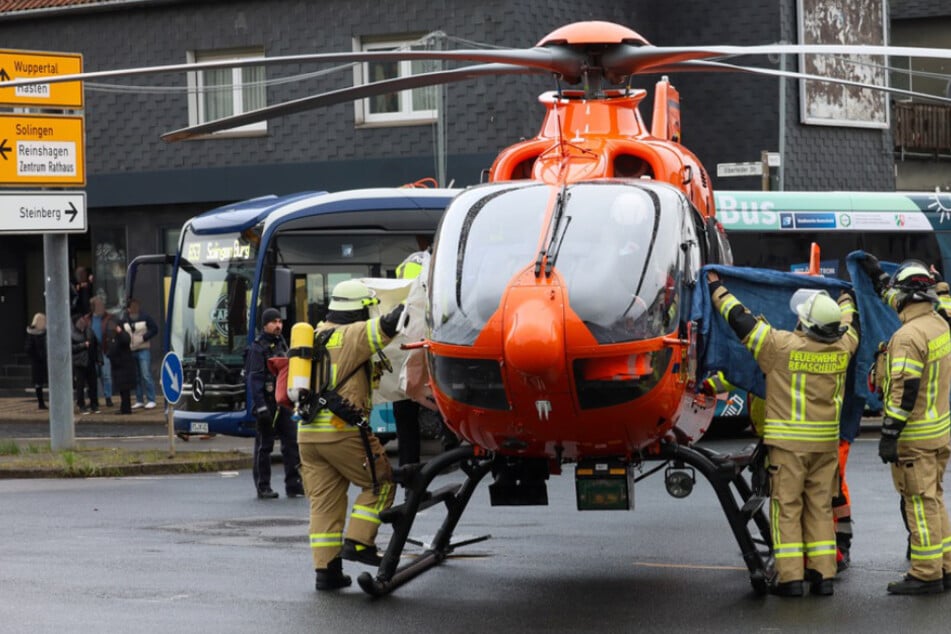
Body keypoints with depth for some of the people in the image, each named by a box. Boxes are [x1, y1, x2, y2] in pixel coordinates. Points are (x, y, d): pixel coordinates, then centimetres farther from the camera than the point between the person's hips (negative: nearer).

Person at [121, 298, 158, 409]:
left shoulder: (145, 318, -3)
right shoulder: (124, 321, 8)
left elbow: (154, 329, -4)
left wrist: (144, 337, -14)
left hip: (144, 350, -4)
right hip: (130, 351, 4)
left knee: (146, 376, -10)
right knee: (135, 377, 8)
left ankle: (151, 400, -7)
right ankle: (139, 401, 15)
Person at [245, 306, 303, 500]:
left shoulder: (282, 344, 16)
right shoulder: (258, 347, -8)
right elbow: (253, 379, -14)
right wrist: (260, 407, -20)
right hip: (267, 402, -7)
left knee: (291, 442, 1)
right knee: (264, 445, 0)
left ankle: (293, 485, 4)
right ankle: (263, 487, 7)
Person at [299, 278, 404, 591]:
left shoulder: (318, 334, 17)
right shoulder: (352, 336, -8)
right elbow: (387, 326, -17)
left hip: (307, 431, 7)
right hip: (342, 430, -7)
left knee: (324, 502, 9)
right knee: (380, 483, 9)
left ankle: (326, 569, 6)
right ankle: (357, 542, 0)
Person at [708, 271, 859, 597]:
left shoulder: (782, 345, -15)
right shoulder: (843, 347, -2)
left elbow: (741, 319, -6)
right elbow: (848, 324, 23)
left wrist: (717, 288, 8)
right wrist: (846, 297, 43)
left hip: (788, 441, -4)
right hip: (827, 440, 4)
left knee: (787, 507, 1)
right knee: (820, 506, 11)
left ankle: (790, 577, -2)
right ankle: (823, 574, 9)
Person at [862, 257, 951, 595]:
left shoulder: (908, 336, -20)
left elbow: (904, 391, -24)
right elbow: (904, 305, 29)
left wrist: (889, 435, -21)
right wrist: (879, 278, 38)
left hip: (915, 436, -9)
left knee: (920, 502, -4)